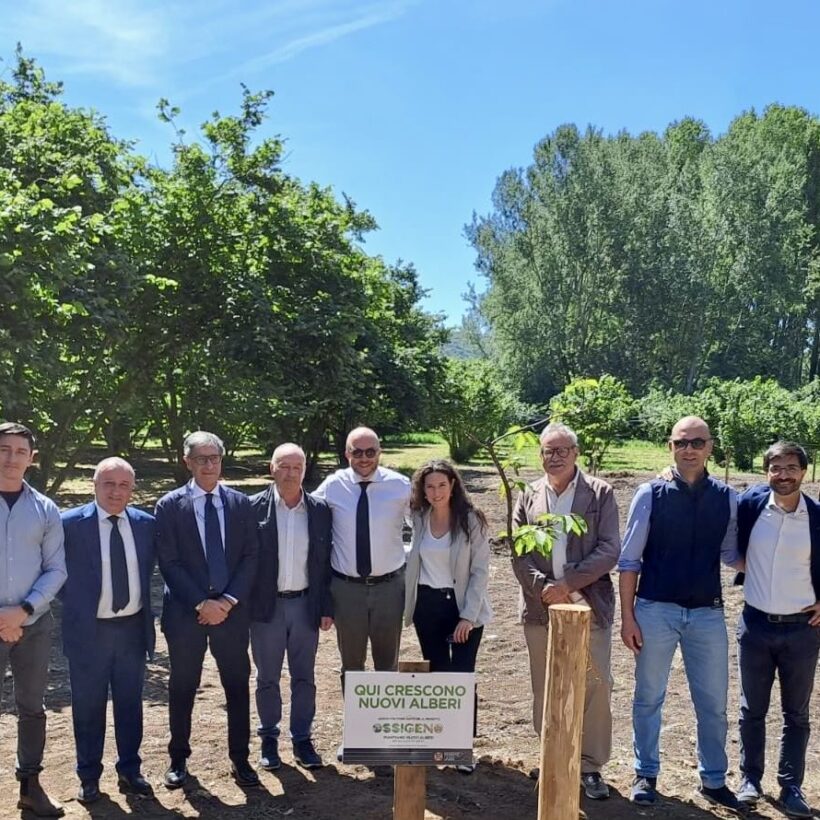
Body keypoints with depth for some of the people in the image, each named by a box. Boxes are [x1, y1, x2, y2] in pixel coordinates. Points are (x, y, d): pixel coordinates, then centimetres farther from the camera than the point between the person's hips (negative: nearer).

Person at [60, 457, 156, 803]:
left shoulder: (145, 523, 0)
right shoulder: (70, 523, -11)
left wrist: (141, 598, 8)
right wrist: (74, 604, -2)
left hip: (133, 628, 3)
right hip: (89, 630, -3)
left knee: (130, 703, 14)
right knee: (88, 707, 10)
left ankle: (129, 771, 30)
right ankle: (89, 776, 28)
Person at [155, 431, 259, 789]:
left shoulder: (240, 503, 4)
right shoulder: (170, 505, -3)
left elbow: (250, 557, 2)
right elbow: (168, 563, -7)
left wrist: (229, 600, -10)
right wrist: (201, 604, -14)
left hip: (232, 608, 2)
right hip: (185, 610, -2)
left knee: (238, 684, 8)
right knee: (183, 686, 10)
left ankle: (239, 758, 22)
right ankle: (178, 759, 27)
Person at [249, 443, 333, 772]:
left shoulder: (320, 510, 0)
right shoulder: (254, 508, -6)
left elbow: (325, 562, 4)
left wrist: (327, 608, 1)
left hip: (306, 605, 2)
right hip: (266, 606, -1)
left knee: (304, 677, 11)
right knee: (267, 678, 11)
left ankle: (302, 739, 24)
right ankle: (269, 739, 27)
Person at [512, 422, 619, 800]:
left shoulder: (600, 493, 0)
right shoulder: (528, 496, 8)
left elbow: (610, 549, -7)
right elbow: (518, 551, 3)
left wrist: (568, 583, -15)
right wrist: (542, 587, -13)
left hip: (588, 606, -2)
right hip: (540, 608, 3)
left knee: (596, 687, 1)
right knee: (545, 689, 10)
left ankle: (590, 766, 16)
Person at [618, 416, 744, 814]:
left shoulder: (727, 499, 1)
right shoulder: (651, 494, -6)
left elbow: (732, 554, 13)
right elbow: (629, 559, -4)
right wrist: (627, 616, -6)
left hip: (707, 613, 2)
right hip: (655, 610, -2)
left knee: (713, 702, 12)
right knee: (648, 697, 10)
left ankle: (714, 780, 30)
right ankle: (646, 775, 28)